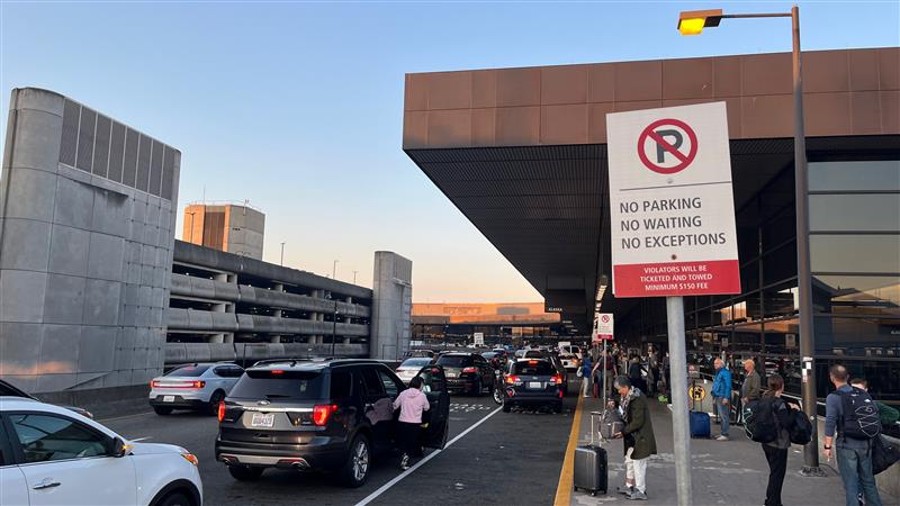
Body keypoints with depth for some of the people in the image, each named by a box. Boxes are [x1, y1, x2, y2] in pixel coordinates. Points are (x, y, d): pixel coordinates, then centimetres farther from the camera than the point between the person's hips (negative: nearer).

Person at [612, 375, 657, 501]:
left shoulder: (637, 399, -23)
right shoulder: (627, 397, 8)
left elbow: (637, 422, -24)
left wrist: (623, 431, -19)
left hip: (640, 437, -10)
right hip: (632, 437, 10)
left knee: (638, 463, 0)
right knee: (629, 461, 18)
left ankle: (641, 491, 10)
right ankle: (629, 486, 31)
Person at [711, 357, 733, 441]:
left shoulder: (725, 373, -10)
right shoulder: (718, 373, 20)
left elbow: (728, 386, -17)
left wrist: (726, 397, -22)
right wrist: (714, 398, 21)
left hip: (723, 398, -10)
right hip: (718, 398, 10)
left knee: (724, 417, -10)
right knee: (721, 416, 14)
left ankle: (725, 435, -10)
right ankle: (723, 433, 20)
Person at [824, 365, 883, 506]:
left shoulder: (833, 397, -10)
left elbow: (830, 423, -14)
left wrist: (828, 445, -8)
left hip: (846, 444, -5)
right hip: (866, 443, 5)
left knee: (850, 483, 2)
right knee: (868, 480, 18)